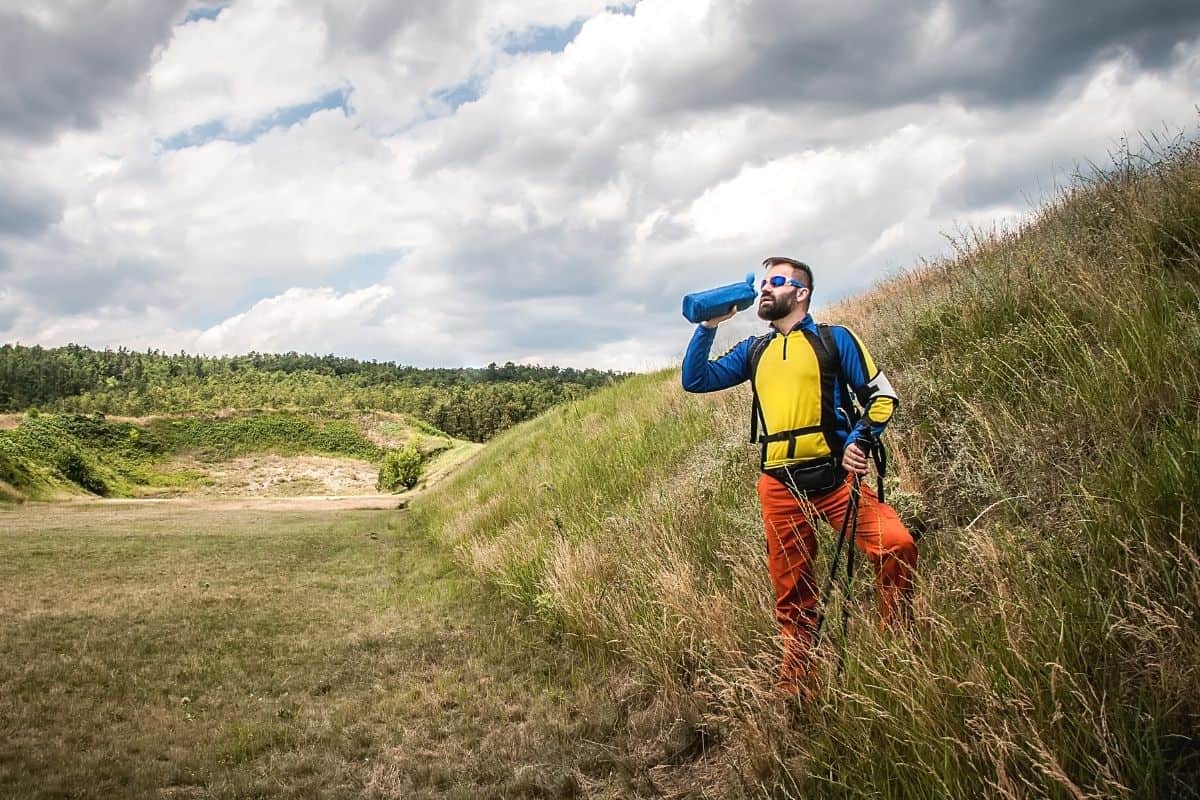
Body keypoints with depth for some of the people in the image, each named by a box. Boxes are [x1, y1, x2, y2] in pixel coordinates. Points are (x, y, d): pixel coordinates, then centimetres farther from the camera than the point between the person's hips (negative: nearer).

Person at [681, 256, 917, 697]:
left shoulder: (834, 338, 7)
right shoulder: (754, 350, 19)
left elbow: (881, 396, 3)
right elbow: (694, 380, 14)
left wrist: (860, 440, -14)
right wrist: (709, 325, 5)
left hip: (835, 475, -3)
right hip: (779, 486, 3)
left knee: (897, 545, -25)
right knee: (793, 598, 6)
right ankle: (794, 691, 17)